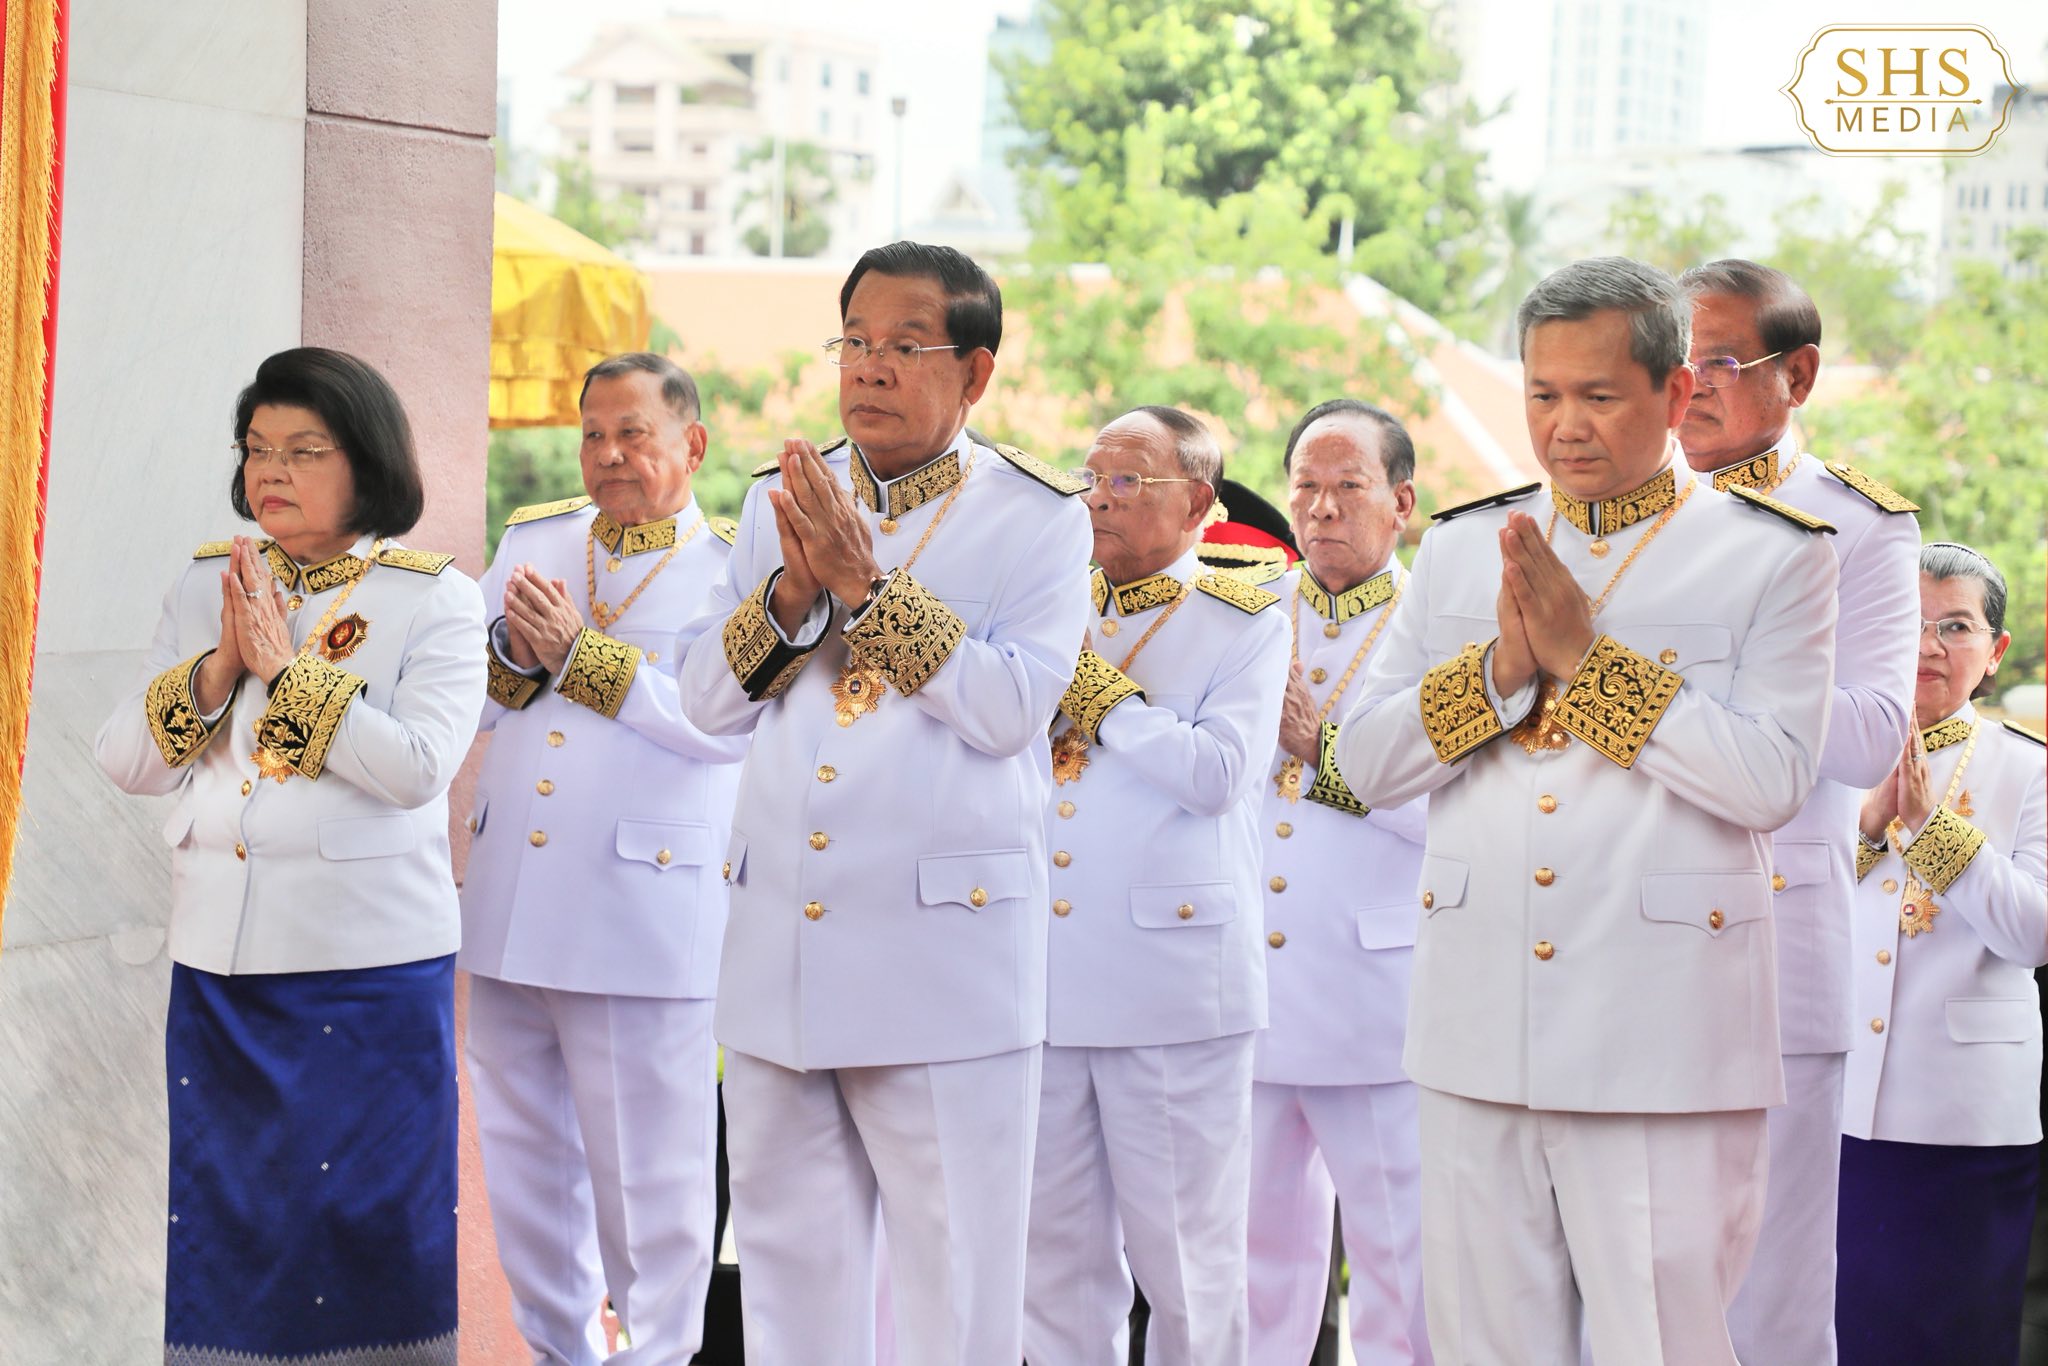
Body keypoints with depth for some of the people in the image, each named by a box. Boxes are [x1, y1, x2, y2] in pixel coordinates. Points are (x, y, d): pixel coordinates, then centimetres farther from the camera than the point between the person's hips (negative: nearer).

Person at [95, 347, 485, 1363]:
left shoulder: (436, 602, -2)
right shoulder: (205, 586, 11)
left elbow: (417, 767, -17)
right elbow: (122, 761, 3)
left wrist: (287, 665, -16)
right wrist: (218, 664, -11)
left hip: (370, 961, -4)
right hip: (214, 951, 4)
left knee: (362, 1219, 1)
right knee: (217, 1217, 10)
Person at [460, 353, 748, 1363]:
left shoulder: (739, 569, -2)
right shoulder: (533, 540, 14)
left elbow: (727, 720, -17)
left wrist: (580, 655, -17)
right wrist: (512, 651, -9)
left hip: (643, 918, -5)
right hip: (506, 905, 6)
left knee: (647, 1176, -1)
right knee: (524, 1156, 14)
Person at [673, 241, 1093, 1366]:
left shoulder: (1038, 518, -1)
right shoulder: (779, 501, 13)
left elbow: (1011, 706, -14)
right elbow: (706, 699, 8)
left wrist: (867, 583, -16)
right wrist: (793, 589, -9)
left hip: (946, 948, -4)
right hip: (777, 942, 5)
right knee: (790, 1266, 12)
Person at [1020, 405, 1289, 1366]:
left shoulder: (1247, 626, 2)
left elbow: (1218, 772, -13)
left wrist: (1091, 687, -10)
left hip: (1169, 978, -4)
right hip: (1042, 978, 5)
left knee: (1181, 1255, 1)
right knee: (1056, 1251, 9)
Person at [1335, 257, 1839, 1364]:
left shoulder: (1774, 557, 1)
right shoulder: (1460, 548, 13)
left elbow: (1772, 778, -12)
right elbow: (1366, 761, 6)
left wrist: (1589, 658, -14)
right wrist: (1503, 664, -9)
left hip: (1663, 1035, -4)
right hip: (1479, 1027, 4)